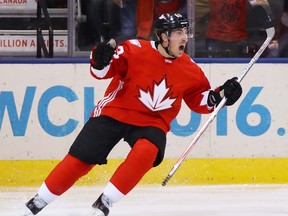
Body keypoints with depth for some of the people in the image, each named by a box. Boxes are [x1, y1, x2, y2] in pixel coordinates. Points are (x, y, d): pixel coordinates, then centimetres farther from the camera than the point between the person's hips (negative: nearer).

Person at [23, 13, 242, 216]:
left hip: (152, 123, 2)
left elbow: (199, 99, 8)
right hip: (114, 113, -2)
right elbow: (103, 71, -16)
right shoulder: (135, 50, -17)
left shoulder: (190, 70, -4)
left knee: (146, 152, -30)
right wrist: (100, 61, -38)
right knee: (80, 160, -5)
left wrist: (220, 95, -10)